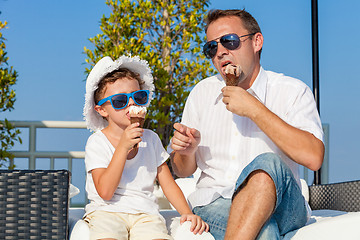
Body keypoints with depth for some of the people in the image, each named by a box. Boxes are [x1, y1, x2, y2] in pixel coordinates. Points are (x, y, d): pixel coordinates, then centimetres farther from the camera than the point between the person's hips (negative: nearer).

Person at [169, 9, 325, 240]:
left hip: (280, 204, 1)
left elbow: (313, 158, -17)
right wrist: (187, 150, -8)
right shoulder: (202, 92, 13)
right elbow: (183, 170, 17)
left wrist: (254, 109, -17)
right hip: (213, 202, -1)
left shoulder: (293, 91, 1)